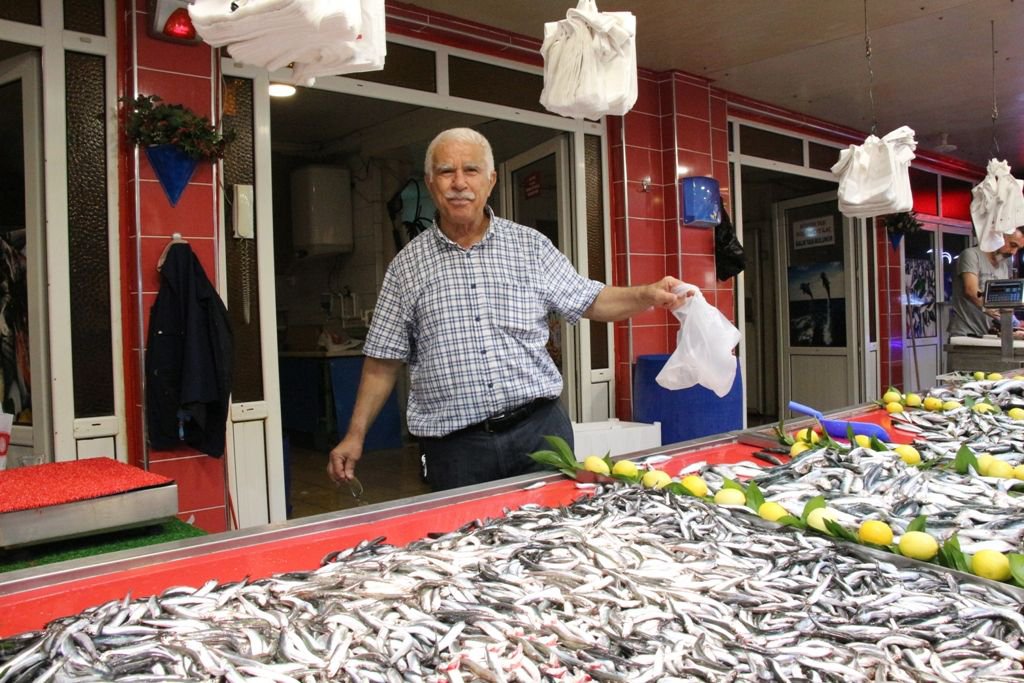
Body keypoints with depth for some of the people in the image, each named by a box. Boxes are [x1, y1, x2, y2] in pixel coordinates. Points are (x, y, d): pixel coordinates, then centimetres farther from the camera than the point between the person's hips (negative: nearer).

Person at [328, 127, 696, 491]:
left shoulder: (530, 245, 6)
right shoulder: (407, 264, 4)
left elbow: (588, 300, 9)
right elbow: (384, 360, 7)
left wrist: (647, 295, -8)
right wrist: (355, 434, 4)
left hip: (539, 430, 1)